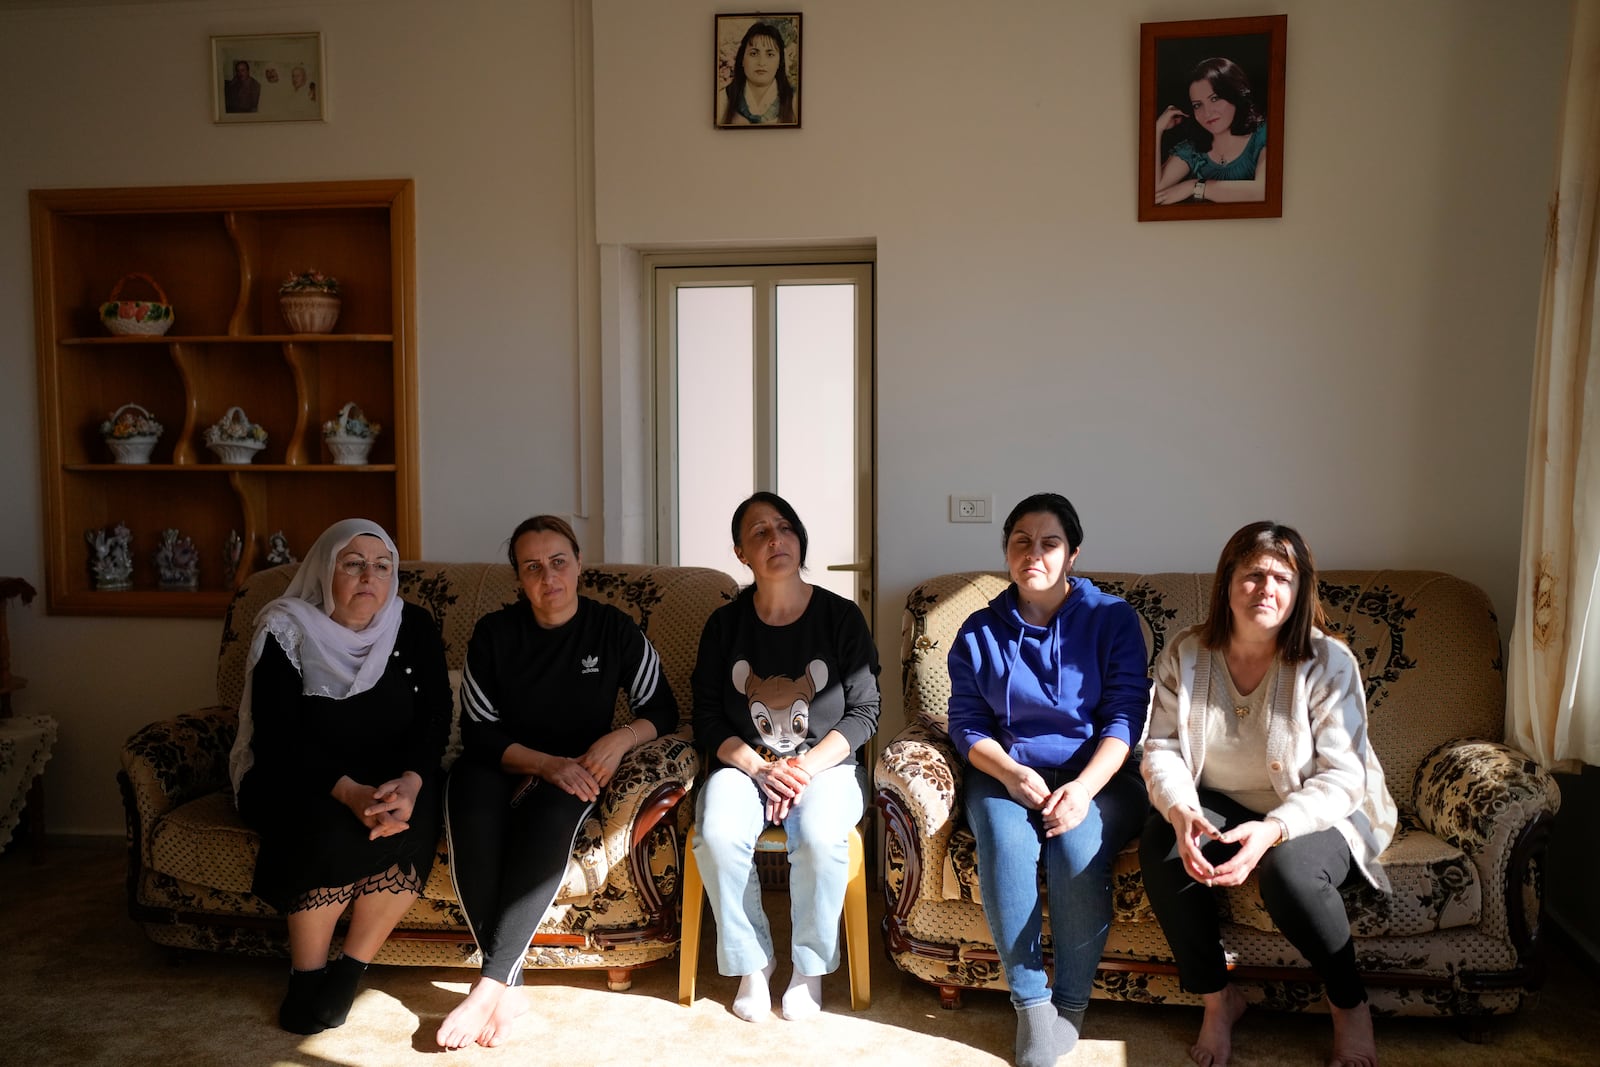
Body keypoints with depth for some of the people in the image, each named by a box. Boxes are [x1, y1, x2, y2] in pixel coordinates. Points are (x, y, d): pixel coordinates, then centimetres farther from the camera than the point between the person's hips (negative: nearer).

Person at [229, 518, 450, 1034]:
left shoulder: (414, 627, -3)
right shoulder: (285, 632, -11)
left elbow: (435, 719, -8)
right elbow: (276, 739, -19)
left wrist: (410, 782, -30)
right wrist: (350, 793, -35)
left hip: (390, 778, 2)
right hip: (294, 781, -2)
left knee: (415, 817, -30)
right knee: (330, 825, -34)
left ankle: (350, 972, -15)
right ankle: (306, 975, -13)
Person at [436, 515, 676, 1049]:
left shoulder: (613, 629, 0)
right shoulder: (494, 633, 0)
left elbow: (662, 710, 3)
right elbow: (478, 731, -4)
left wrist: (621, 738, -19)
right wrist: (546, 763, -20)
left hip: (575, 774, 0)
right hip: (504, 767, 1)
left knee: (553, 809, -36)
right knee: (469, 787, -34)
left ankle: (491, 981, -33)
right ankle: (511, 986, -33)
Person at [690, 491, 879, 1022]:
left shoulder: (841, 616, 0)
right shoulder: (724, 624, 4)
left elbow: (863, 711, -1)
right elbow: (708, 720, 2)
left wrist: (807, 766, -15)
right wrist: (759, 768, -15)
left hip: (823, 764, -1)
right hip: (743, 764, 1)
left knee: (821, 838, -33)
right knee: (717, 836, -30)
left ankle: (810, 966, -6)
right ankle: (752, 963, -6)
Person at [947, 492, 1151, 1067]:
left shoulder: (1113, 619, 1)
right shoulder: (980, 631, 6)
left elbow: (1124, 717, -6)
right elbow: (966, 722, 3)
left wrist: (1084, 787, -22)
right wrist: (1011, 772, -16)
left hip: (1097, 775, -1)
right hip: (1004, 773, 1)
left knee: (1078, 843, -32)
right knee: (1006, 838, -31)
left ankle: (1071, 1003, -11)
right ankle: (1030, 1002, -17)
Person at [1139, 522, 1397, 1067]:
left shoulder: (1327, 662, -16)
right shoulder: (1184, 655, -7)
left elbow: (1341, 778, -20)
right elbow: (1162, 750, -9)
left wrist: (1272, 829, -37)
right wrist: (1182, 812, -31)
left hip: (1316, 815, -3)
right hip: (1221, 806, 3)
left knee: (1288, 871, -35)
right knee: (1159, 846, -27)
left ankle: (1350, 1006, -3)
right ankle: (1217, 998, -5)